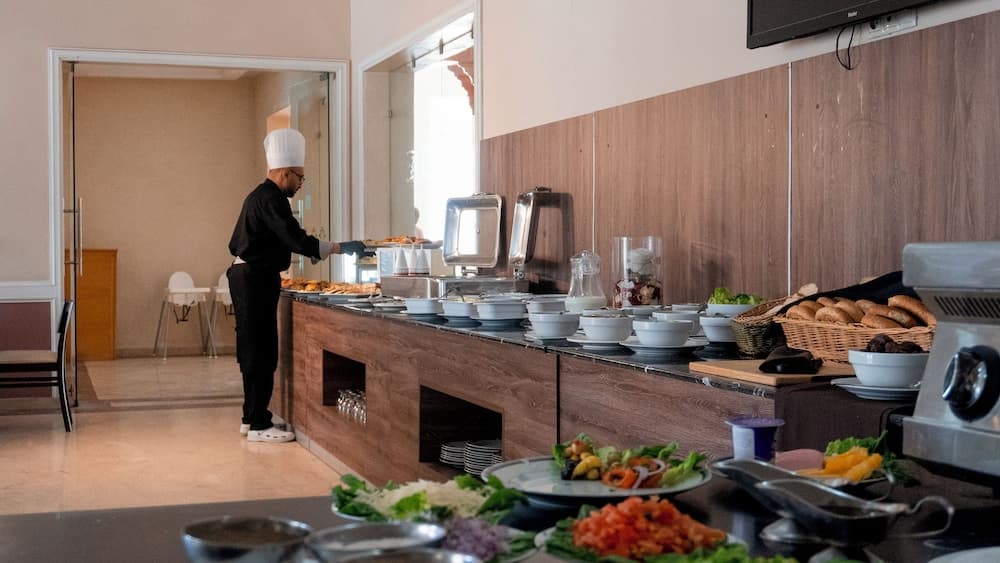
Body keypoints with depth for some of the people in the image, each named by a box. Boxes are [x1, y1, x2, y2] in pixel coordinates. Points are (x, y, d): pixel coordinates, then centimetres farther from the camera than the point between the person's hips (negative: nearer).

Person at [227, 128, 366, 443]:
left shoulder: (259, 196, 17)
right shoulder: (271, 199, -16)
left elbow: (236, 244, 24)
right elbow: (296, 240, -25)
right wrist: (340, 248, -24)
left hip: (246, 277, 11)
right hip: (256, 280, -11)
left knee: (254, 351, 14)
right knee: (260, 354, -8)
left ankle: (251, 418, 21)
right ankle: (258, 426, -5)